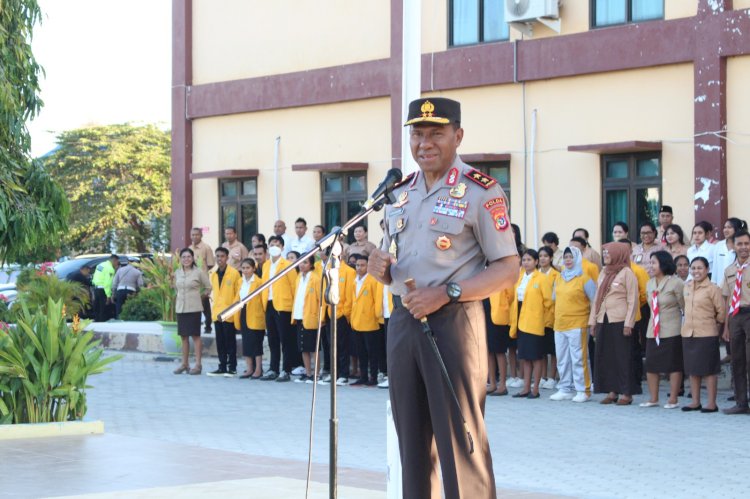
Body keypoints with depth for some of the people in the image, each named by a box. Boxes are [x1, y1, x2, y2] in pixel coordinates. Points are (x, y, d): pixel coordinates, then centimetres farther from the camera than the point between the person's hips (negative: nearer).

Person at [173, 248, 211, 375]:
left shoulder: (199, 272, -6)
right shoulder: (177, 273, 8)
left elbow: (208, 288, 2)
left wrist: (200, 296, 5)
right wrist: (181, 297, 12)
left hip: (194, 307, -5)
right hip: (180, 307, 5)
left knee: (195, 335, -5)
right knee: (183, 336, 8)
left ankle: (198, 364, -2)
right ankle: (185, 364, 14)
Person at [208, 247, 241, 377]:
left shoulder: (234, 273, -6)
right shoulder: (213, 275, 12)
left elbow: (239, 292, -5)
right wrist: (214, 308, 14)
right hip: (217, 313, 5)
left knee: (230, 341, -1)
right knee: (220, 341, 7)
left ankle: (232, 368, 4)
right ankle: (222, 367, 13)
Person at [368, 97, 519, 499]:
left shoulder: (480, 191, -7)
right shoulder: (399, 193, 14)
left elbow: (508, 268, -11)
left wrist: (446, 293, -20)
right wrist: (380, 268, -1)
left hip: (453, 322, -6)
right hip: (402, 322, 7)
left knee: (460, 438, -6)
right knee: (412, 439, 12)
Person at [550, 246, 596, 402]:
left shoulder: (584, 278, -6)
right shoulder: (559, 278, 13)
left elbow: (595, 300, -4)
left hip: (577, 325, -7)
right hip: (560, 325, 7)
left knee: (579, 358, -8)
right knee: (562, 359, 9)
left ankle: (583, 391, -4)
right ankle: (565, 389, 16)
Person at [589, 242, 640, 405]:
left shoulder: (626, 273, -6)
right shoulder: (604, 273, 14)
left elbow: (632, 300, -9)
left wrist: (628, 324, -14)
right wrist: (593, 320, 12)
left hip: (619, 322, -7)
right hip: (603, 321, 7)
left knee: (622, 357, -4)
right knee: (606, 356, 5)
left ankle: (627, 393, 1)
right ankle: (612, 391, 11)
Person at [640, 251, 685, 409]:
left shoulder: (676, 283, -10)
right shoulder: (649, 284, 12)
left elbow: (685, 307, -7)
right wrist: (654, 322, 16)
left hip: (672, 331, -7)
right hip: (653, 331, 7)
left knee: (673, 366, -1)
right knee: (651, 365, 7)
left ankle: (673, 400, 4)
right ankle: (653, 399, 16)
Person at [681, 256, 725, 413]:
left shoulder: (712, 289, -10)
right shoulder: (687, 287, 9)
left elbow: (722, 311, -6)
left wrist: (717, 325, 4)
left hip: (707, 334, -6)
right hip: (688, 333, 6)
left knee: (709, 369, -1)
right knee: (692, 369, 11)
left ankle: (712, 403, 4)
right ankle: (695, 402, 19)